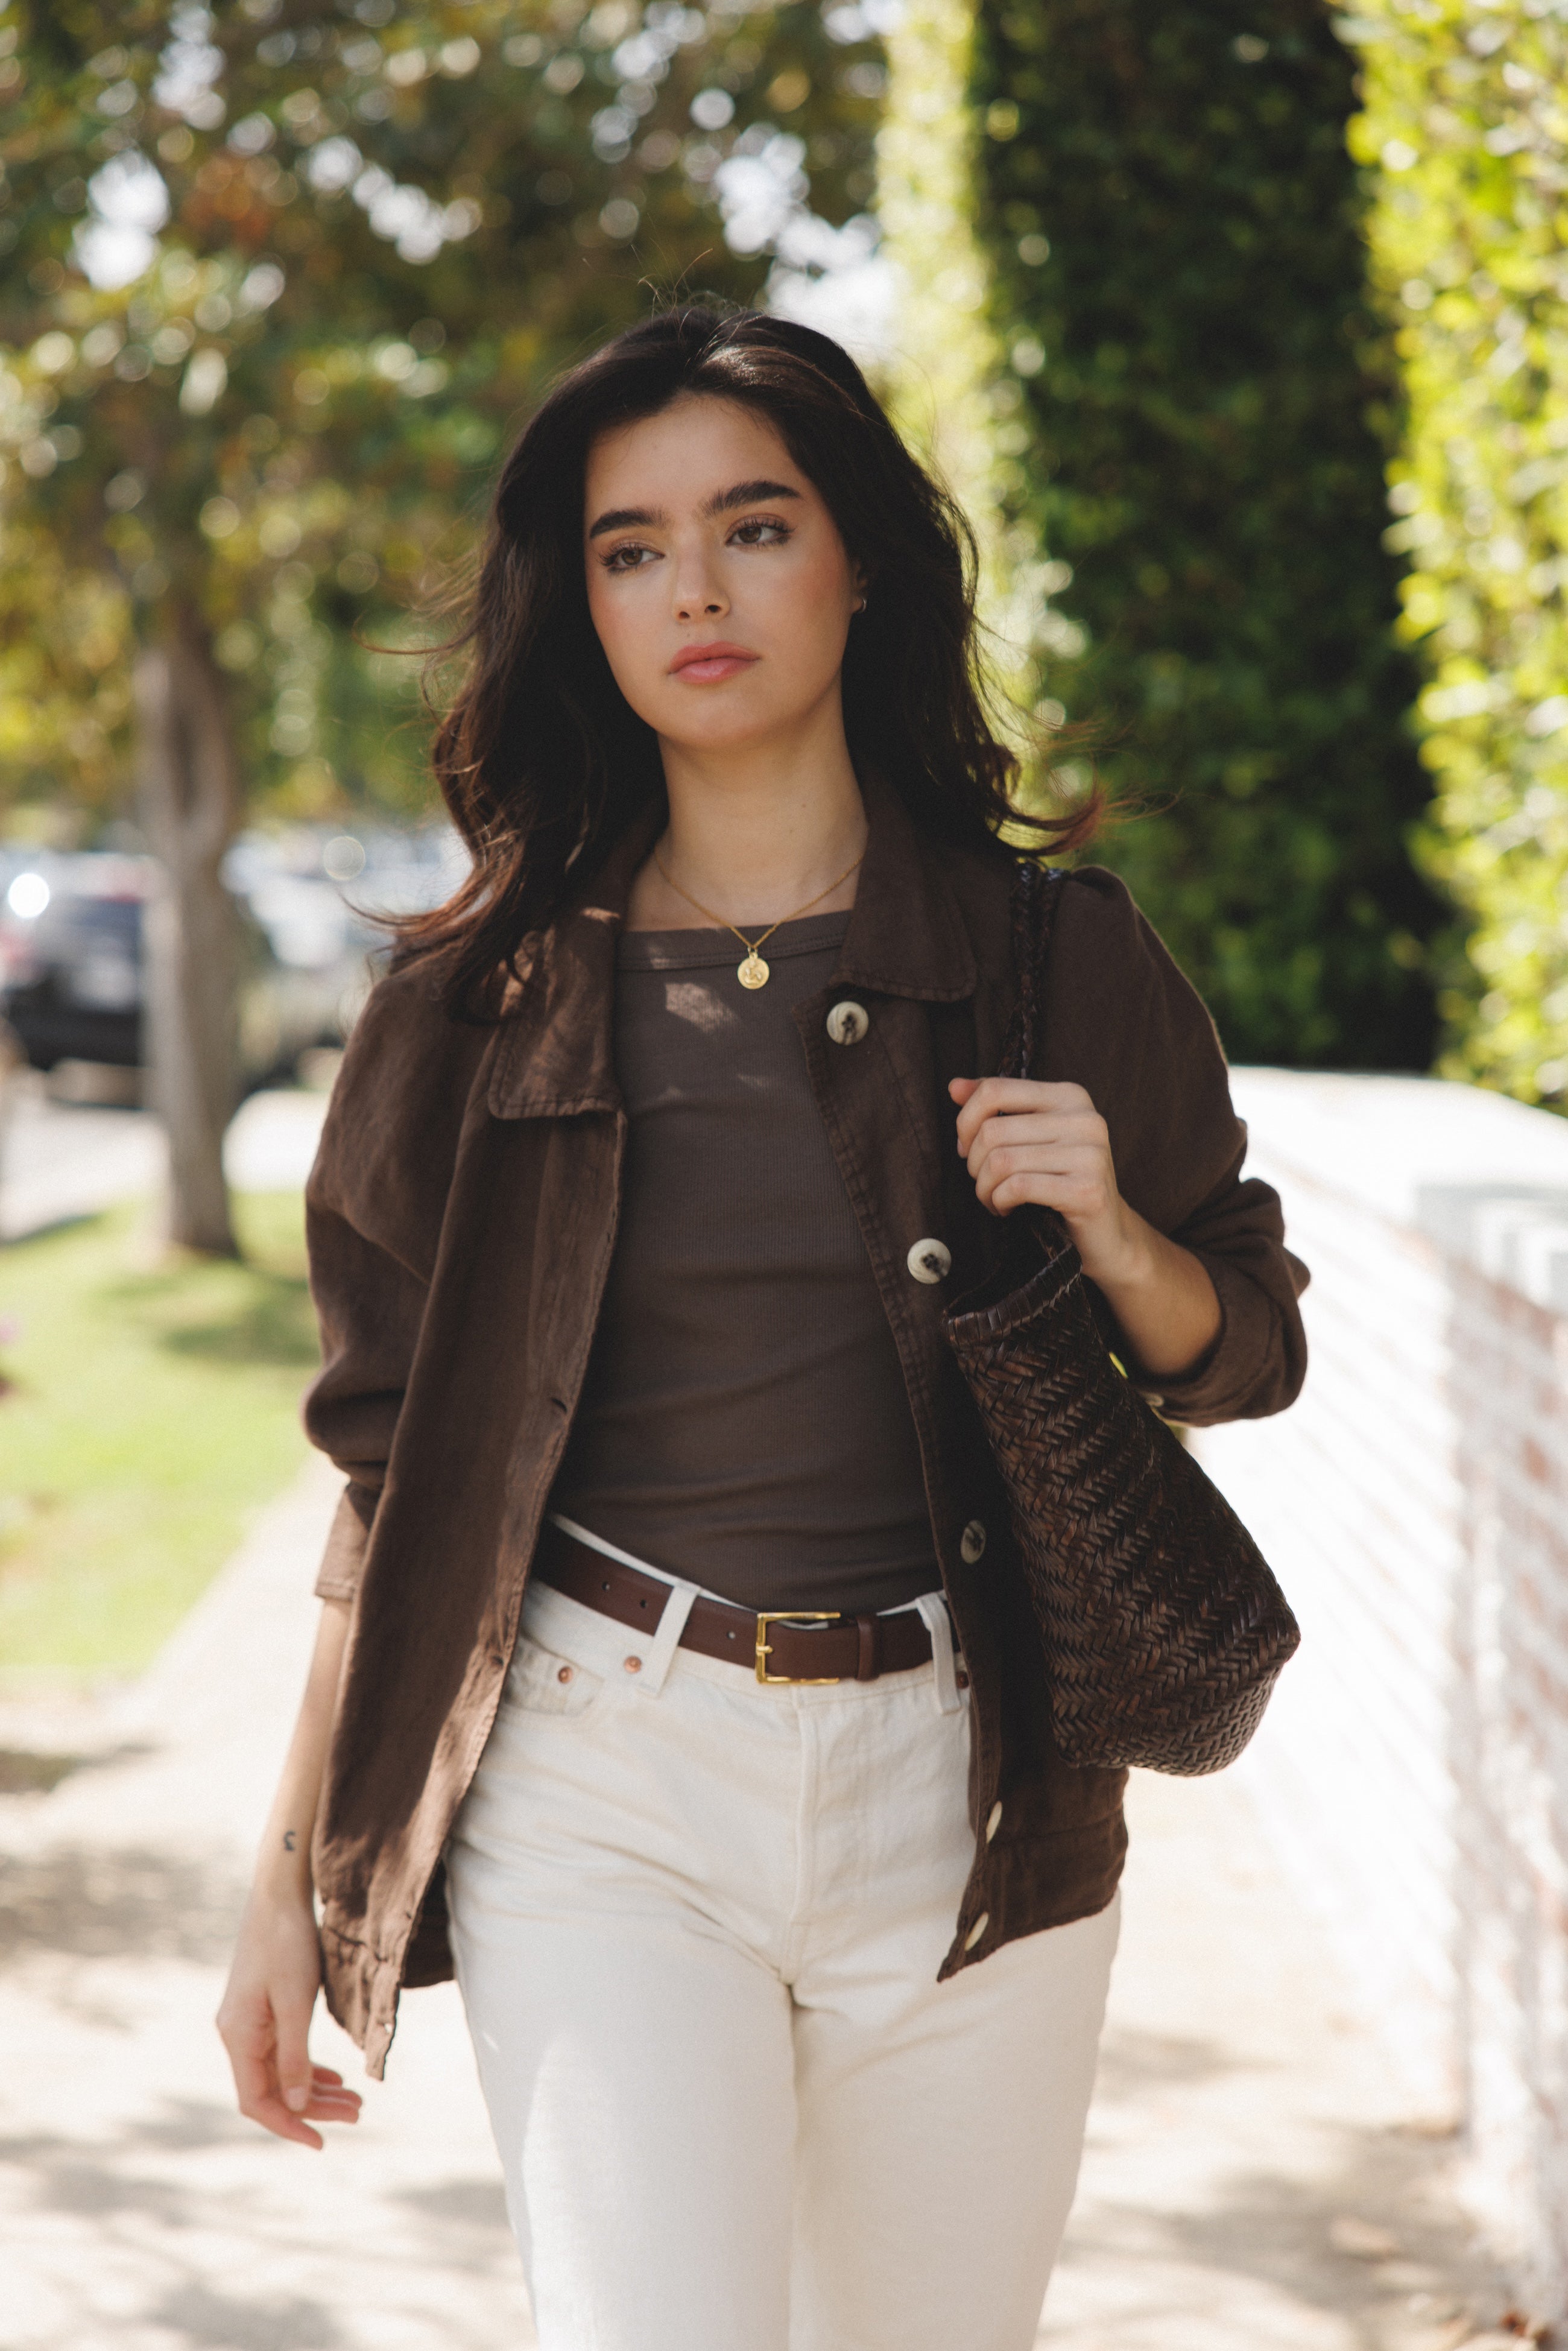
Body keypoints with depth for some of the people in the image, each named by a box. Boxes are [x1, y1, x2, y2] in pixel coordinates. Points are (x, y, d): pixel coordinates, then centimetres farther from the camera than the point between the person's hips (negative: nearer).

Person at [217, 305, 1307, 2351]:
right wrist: (293, 1882, 5)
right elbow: (395, 1473, 6)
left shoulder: (1055, 954, 3)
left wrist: (1105, 1236, -11)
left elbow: (1247, 1353, 11)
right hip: (607, 1792, -1)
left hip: (965, 1795, 1)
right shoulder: (490, 997, 2)